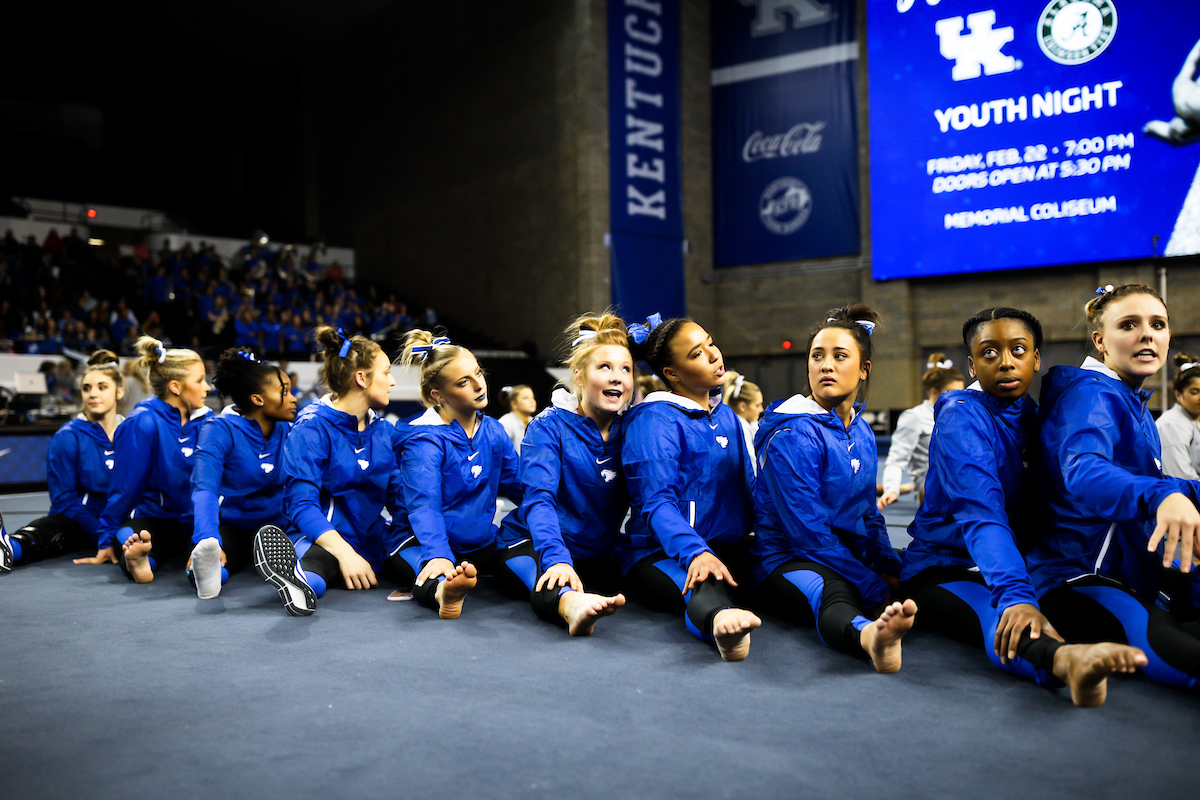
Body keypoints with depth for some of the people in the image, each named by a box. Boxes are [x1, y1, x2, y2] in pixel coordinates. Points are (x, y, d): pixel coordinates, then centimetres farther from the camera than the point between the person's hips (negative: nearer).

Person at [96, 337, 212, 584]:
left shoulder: (206, 420, 6)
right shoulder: (143, 423, -9)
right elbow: (124, 487, -6)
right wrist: (106, 542, -4)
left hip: (193, 523, 3)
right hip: (150, 520, -3)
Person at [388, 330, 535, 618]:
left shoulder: (493, 431, 8)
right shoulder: (424, 440, -12)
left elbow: (522, 488, 16)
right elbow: (423, 505, -26)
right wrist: (439, 555, -46)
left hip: (482, 543, 6)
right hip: (425, 542, -5)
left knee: (532, 553, -25)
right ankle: (444, 591, -75)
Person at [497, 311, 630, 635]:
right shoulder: (549, 426, -8)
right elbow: (540, 498, -22)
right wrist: (557, 558, -40)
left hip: (601, 557, 11)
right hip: (534, 548, -11)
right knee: (552, 584, -43)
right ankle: (571, 604, -68)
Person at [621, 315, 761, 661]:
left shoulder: (726, 415, 18)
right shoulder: (654, 420, -6)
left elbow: (748, 488, 22)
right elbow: (657, 502, -17)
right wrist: (694, 552, -35)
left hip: (730, 549, 11)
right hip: (661, 552, -11)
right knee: (706, 586, -44)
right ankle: (721, 620, -73)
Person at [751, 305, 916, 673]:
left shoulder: (861, 432, 11)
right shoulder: (792, 436, -12)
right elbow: (808, 532, -17)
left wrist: (890, 569, 2)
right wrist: (875, 590, -18)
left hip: (849, 557, 10)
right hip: (791, 561, -10)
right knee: (832, 595, -42)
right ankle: (868, 634, -70)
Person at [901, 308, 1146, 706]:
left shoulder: (1033, 415, 10)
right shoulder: (961, 417, -14)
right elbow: (981, 515, -29)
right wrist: (1016, 595, -43)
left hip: (1016, 565, 10)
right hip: (943, 568, -9)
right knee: (1004, 621, -41)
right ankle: (1066, 658, -68)